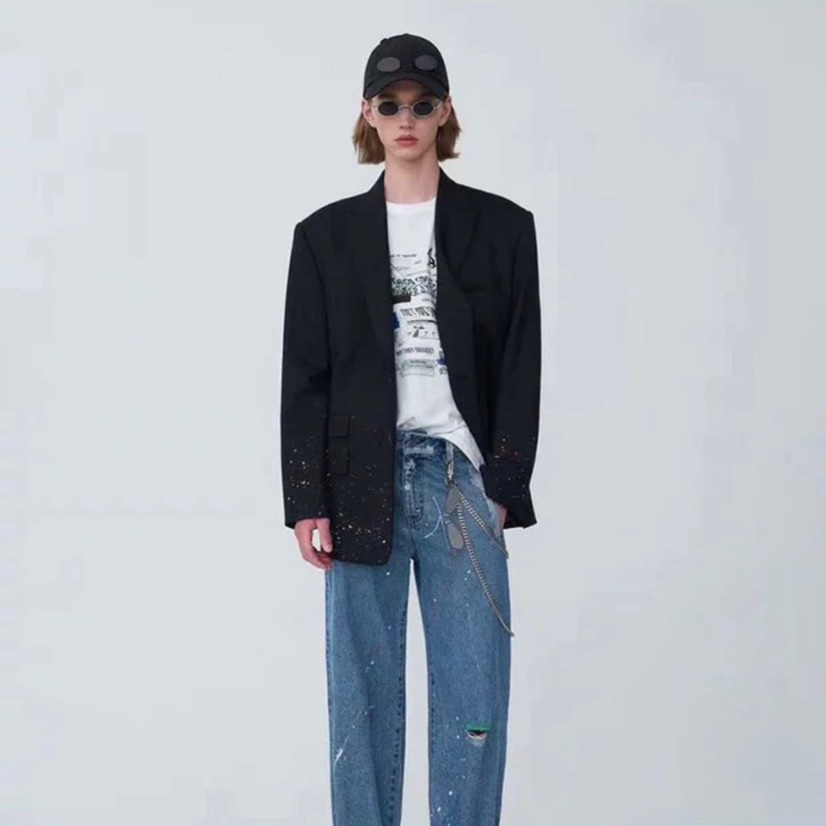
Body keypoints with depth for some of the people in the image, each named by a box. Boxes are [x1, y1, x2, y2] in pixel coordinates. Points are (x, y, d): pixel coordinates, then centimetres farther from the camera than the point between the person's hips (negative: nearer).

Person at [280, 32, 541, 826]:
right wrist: (307, 503, -2)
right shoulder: (326, 235, 7)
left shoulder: (502, 228, 6)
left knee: (474, 697, -1)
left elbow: (521, 369, 4)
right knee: (362, 694, 3)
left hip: (462, 478, 0)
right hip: (362, 485, 1)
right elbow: (304, 377, 5)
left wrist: (503, 489, -5)